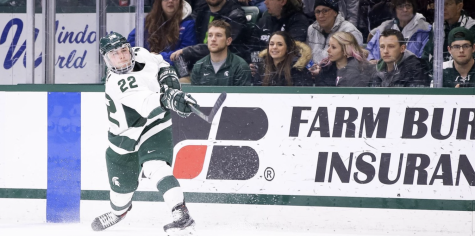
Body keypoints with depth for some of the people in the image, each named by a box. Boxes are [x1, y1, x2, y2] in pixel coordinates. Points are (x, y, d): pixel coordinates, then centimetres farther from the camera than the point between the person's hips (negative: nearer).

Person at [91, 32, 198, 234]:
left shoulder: (141, 55, -13)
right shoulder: (116, 83, -29)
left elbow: (160, 64, 11)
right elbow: (144, 103, -43)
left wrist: (168, 79, -6)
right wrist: (168, 100, -58)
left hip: (154, 129, 1)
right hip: (125, 136, -1)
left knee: (155, 167, -27)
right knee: (122, 183, 16)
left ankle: (182, 215, -36)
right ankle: (119, 210, 51)